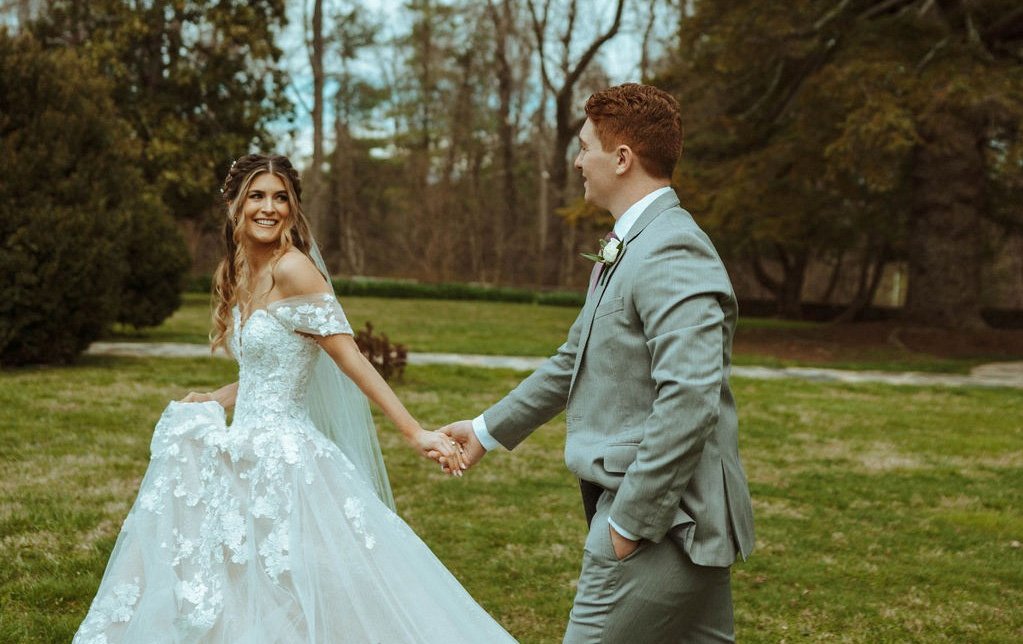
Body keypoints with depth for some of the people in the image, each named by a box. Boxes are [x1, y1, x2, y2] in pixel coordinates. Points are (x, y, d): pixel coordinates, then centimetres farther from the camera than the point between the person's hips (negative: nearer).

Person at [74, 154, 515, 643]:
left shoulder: (292, 268, -15)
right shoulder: (239, 274, 11)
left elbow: (351, 359, -18)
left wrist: (415, 434, -21)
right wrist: (207, 402, 23)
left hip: (280, 455, -9)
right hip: (245, 454, 9)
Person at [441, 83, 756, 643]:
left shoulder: (671, 254, -19)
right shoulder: (628, 249, 15)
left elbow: (689, 401, -27)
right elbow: (575, 360, 25)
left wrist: (630, 521, -22)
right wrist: (489, 429, 30)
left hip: (660, 521, -10)